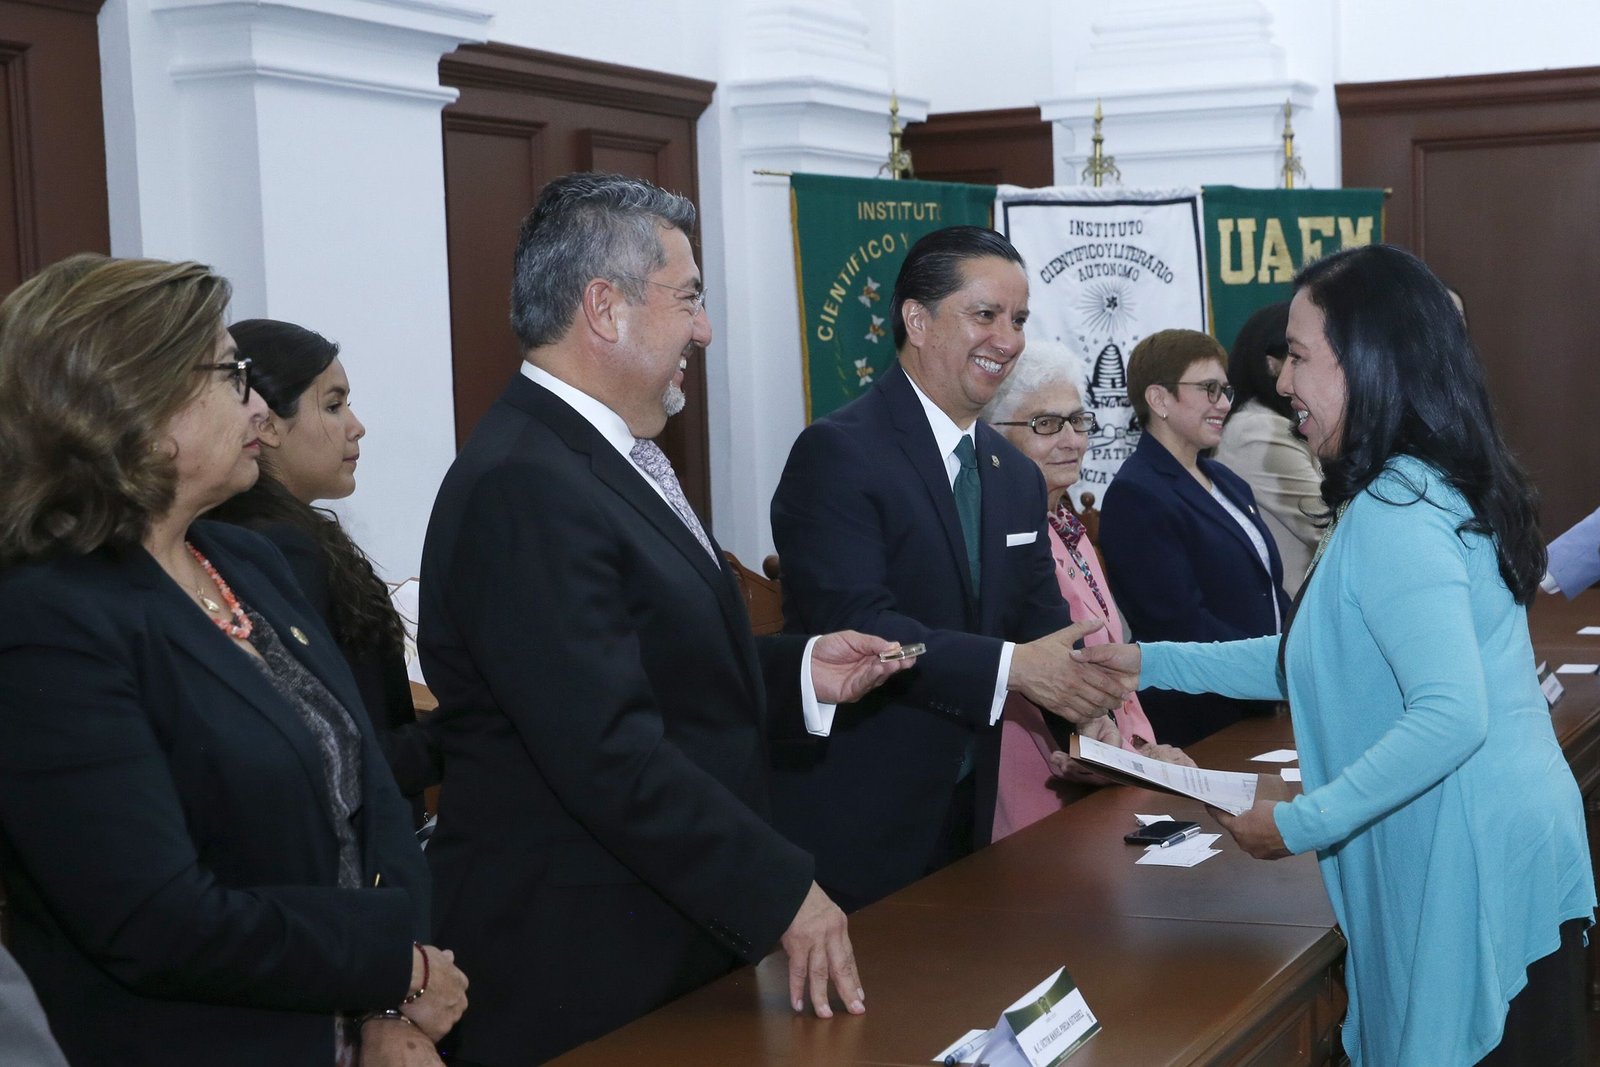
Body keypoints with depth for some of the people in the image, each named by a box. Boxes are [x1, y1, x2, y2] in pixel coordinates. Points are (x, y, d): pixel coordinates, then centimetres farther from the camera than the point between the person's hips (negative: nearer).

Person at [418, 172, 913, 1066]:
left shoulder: (609, 456, 9)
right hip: (583, 970, -9)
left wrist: (796, 668, 5)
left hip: (677, 931, 10)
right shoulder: (524, 488, -23)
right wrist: (785, 893, -21)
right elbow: (612, 756, -27)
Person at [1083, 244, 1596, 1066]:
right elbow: (1324, 660, 18)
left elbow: (1450, 715, -28)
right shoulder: (1428, 487, 12)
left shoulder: (1392, 514, -20)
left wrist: (1302, 824, -21)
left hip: (1473, 873, -10)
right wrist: (1150, 662, 17)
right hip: (1514, 847, 10)